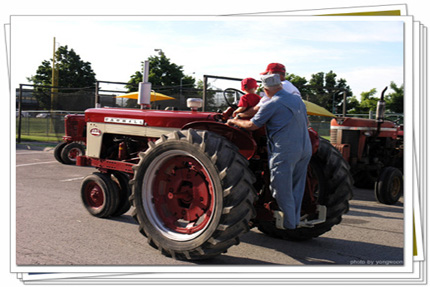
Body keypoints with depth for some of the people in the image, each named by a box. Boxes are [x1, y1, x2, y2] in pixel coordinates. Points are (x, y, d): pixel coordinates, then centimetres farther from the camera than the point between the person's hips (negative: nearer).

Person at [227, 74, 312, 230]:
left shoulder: (271, 104, -9)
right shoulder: (298, 100, 13)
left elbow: (252, 125, -5)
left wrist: (234, 121, 12)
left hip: (285, 151, -8)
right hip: (305, 150, 8)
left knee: (282, 190, 4)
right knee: (296, 188, 17)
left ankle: (289, 225, 13)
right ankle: (295, 221, 28)